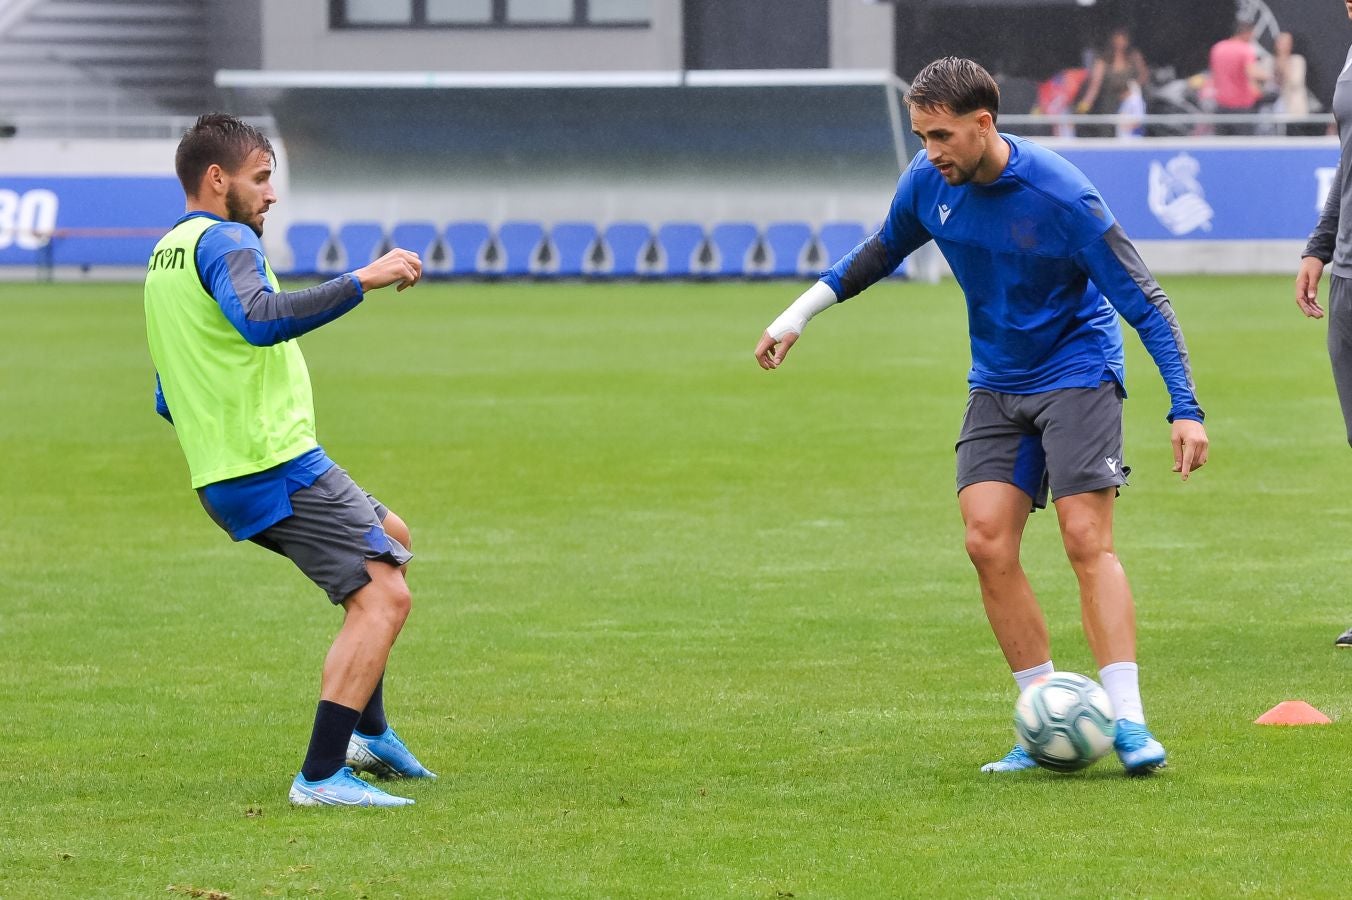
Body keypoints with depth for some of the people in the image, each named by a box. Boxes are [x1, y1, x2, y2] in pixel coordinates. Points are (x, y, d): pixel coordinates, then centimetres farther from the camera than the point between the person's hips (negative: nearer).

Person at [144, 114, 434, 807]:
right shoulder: (224, 241, -10)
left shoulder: (163, 258, 21)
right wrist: (359, 282, -33)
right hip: (280, 465, -11)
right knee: (383, 597, -14)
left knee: (390, 538, 29)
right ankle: (321, 776, -20)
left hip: (222, 478, 11)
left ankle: (368, 732, 28)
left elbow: (168, 403, 26)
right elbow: (257, 318, -33)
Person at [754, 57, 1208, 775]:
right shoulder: (927, 182, -7)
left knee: (1086, 540, -16)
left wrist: (1186, 409, -24)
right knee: (987, 541, -8)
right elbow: (884, 250, 16)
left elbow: (1143, 301, -20)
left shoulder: (1061, 196, -24)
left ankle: (1127, 722, -16)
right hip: (997, 385, 5)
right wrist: (799, 314, 13)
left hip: (1077, 375, -5)